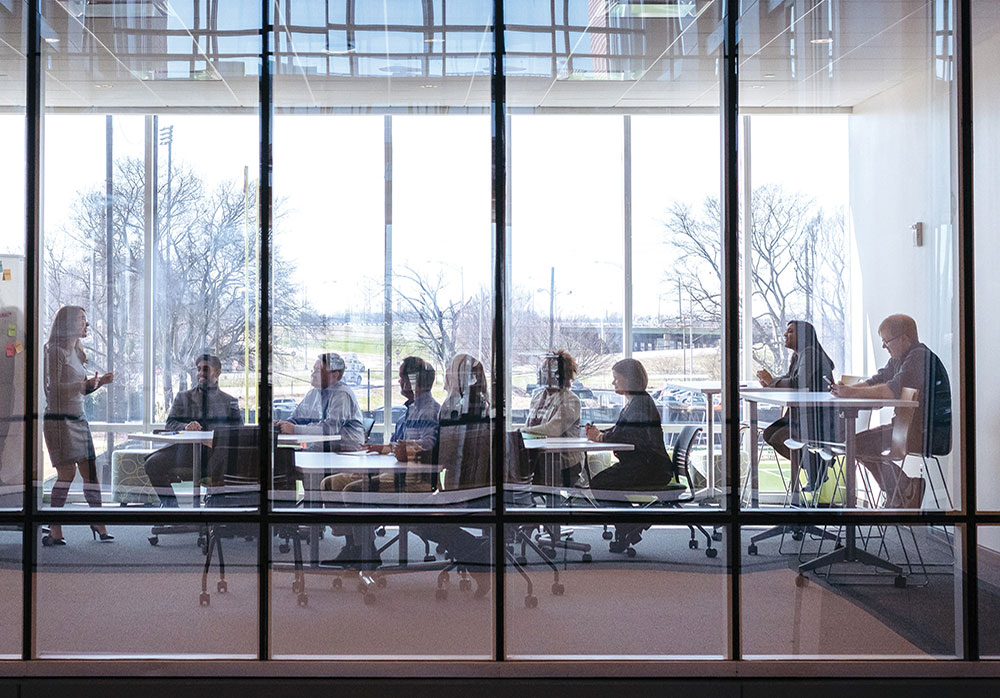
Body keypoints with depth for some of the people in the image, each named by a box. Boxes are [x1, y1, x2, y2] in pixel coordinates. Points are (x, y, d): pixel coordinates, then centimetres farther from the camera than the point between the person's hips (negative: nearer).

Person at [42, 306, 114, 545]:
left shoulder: (76, 352, 17)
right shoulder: (54, 351, -8)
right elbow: (54, 388, -15)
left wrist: (99, 382, 9)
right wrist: (85, 384, -23)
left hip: (79, 419, 8)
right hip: (59, 419, -8)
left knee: (90, 470, 6)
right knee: (67, 472, -10)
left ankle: (99, 524, 14)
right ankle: (54, 531, -3)